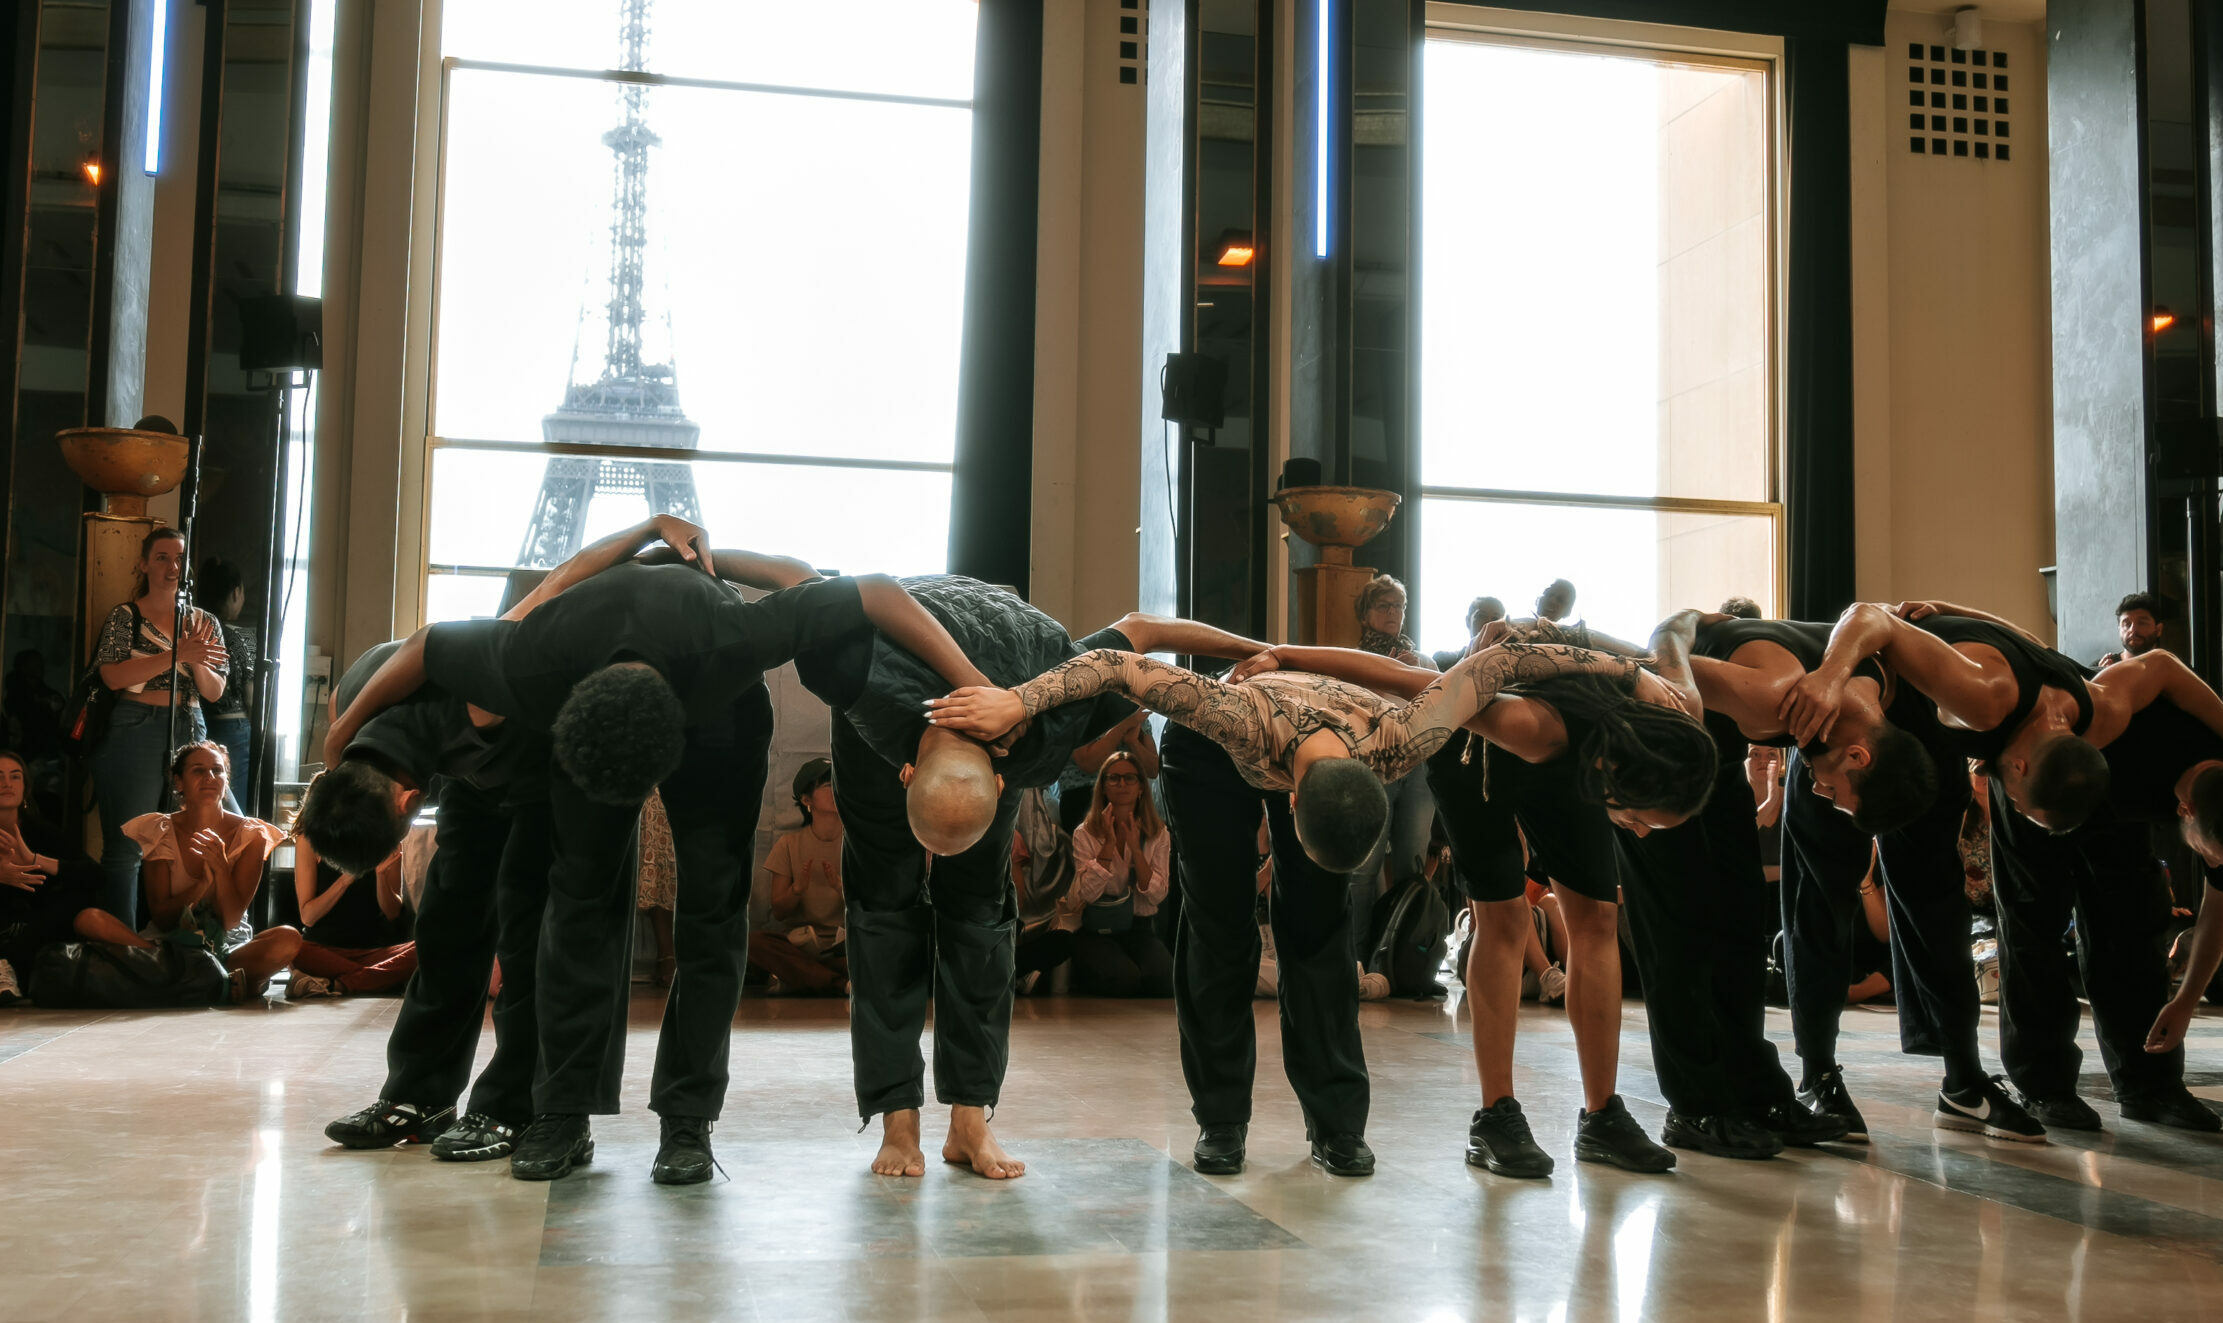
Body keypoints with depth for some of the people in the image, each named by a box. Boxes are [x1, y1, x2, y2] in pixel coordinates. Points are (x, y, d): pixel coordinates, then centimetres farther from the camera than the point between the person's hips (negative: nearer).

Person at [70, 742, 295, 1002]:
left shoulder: (249, 835, 1)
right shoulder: (160, 832, 4)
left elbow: (231, 920, -6)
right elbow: (161, 919, -4)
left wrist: (220, 867, -22)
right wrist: (205, 881, -19)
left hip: (228, 950, -2)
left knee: (288, 939, -33)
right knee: (88, 920, -25)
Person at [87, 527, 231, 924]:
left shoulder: (205, 622, 12)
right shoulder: (126, 616, 1)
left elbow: (215, 692, 9)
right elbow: (113, 676, -13)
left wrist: (198, 661, -11)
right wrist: (176, 655, -19)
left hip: (190, 735, 4)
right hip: (135, 735, -4)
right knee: (126, 847, -3)